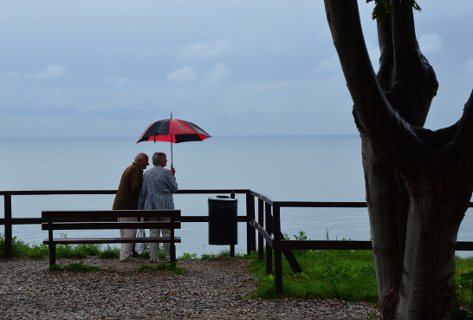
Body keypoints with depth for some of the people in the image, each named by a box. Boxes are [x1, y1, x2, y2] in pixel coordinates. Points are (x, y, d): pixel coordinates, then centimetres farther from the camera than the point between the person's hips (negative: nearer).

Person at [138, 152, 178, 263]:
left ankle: (153, 257, 3)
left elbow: (143, 191, 9)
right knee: (167, 232, 2)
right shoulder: (166, 172, -8)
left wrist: (141, 206, 14)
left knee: (153, 232, 6)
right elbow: (174, 188, -2)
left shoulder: (147, 173, 8)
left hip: (151, 206, 5)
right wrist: (173, 176, 11)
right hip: (165, 205, -5)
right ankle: (168, 257, 2)